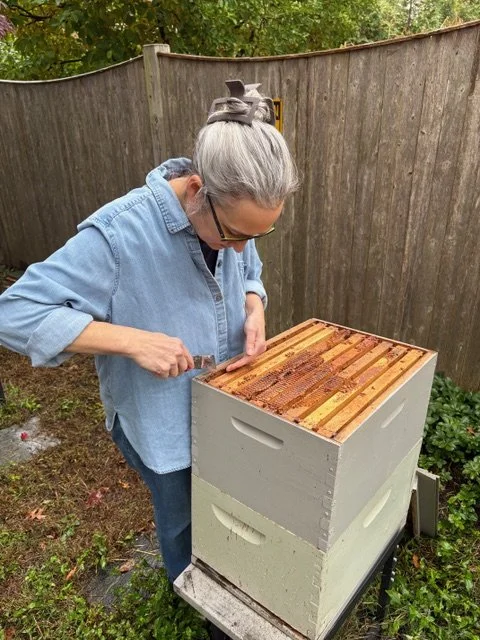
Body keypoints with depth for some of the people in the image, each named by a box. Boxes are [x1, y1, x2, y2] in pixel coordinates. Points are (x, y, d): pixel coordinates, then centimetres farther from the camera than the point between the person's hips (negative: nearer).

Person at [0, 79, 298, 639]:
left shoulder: (233, 216, -13)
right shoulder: (118, 234, -32)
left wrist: (254, 308, -15)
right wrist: (134, 340, -36)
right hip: (161, 418, -5)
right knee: (182, 519, 24)